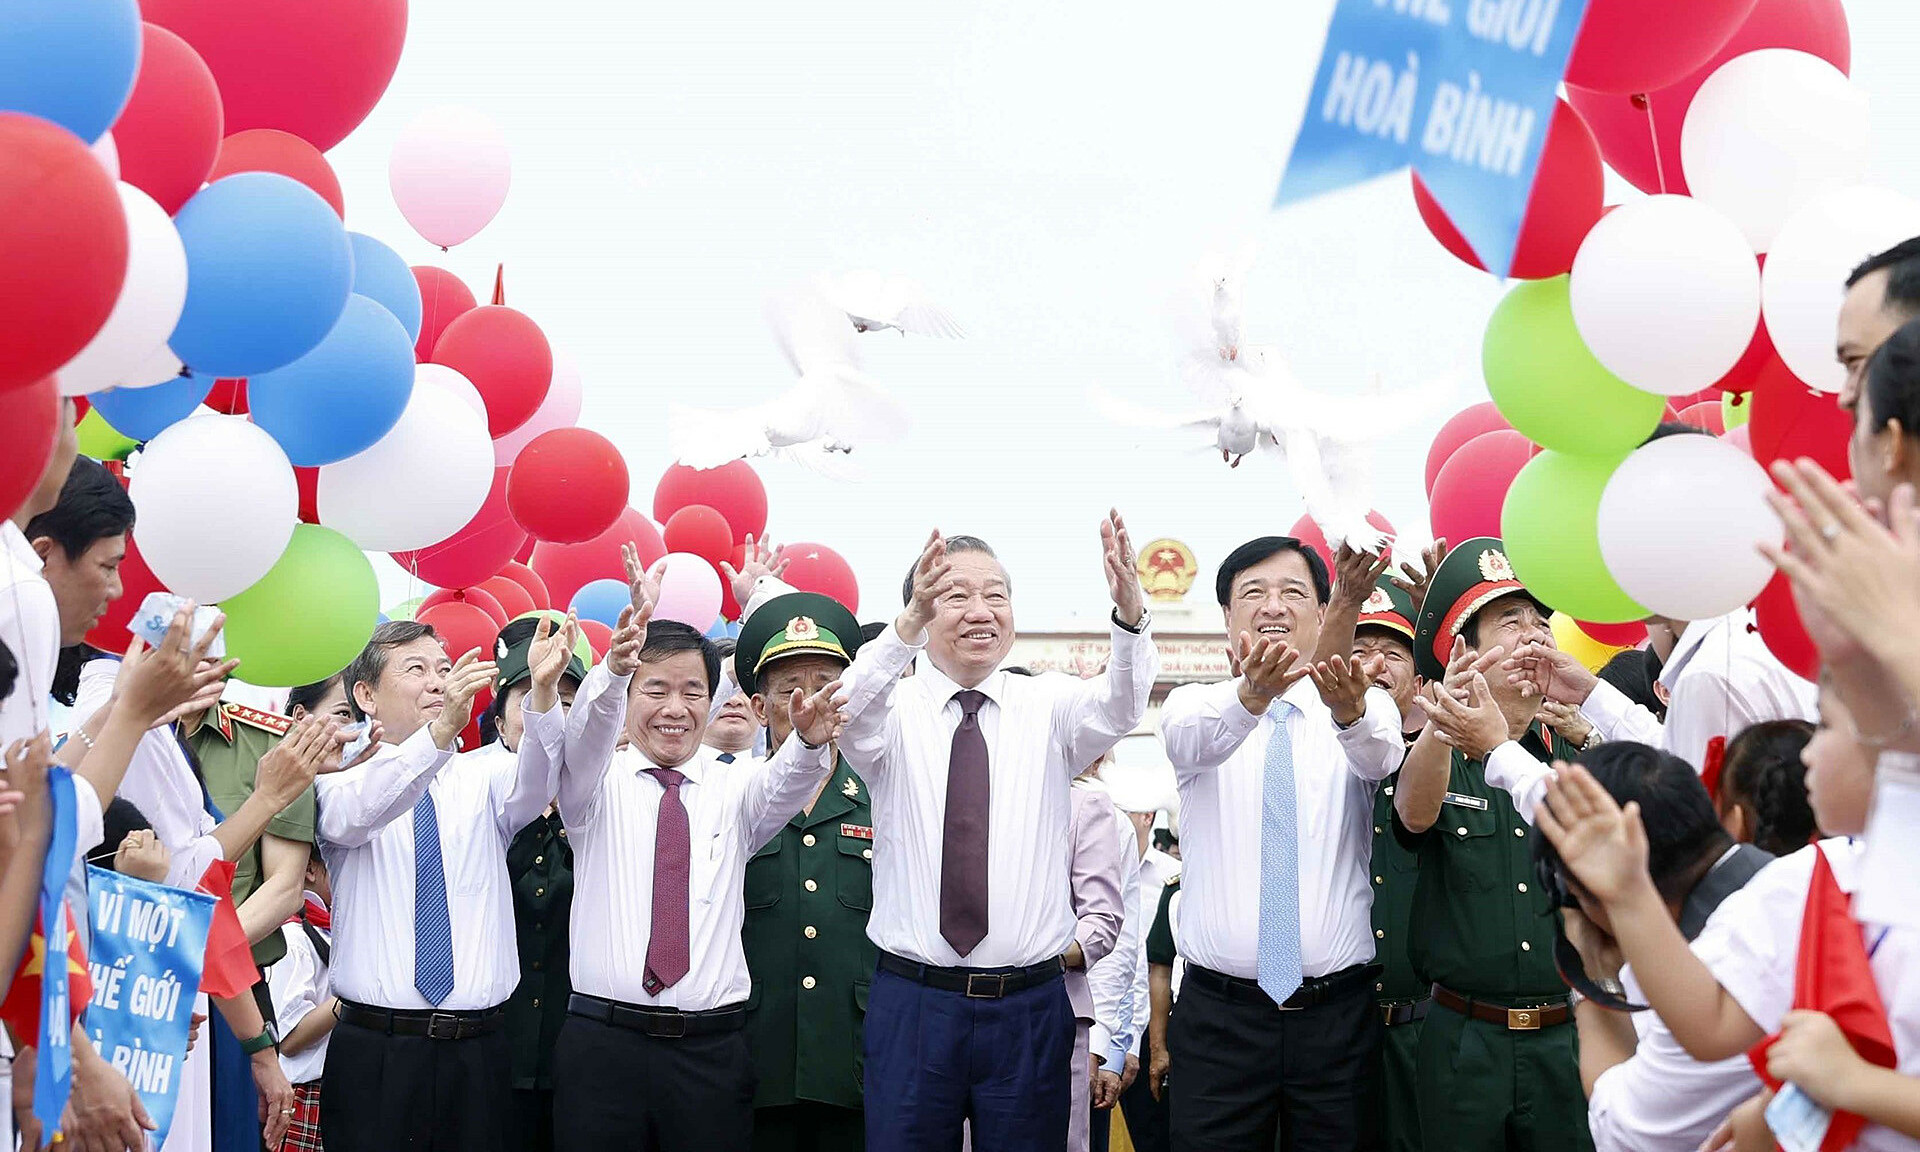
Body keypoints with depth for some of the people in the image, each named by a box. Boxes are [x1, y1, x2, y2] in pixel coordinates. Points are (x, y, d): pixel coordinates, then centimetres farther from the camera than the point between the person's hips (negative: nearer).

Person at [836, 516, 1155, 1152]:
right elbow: (851, 713, -21)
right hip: (912, 1000, -1)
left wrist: (1130, 614, -35)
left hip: (1030, 1006, 1)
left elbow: (1117, 706, -15)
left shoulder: (1047, 706, 5)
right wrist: (906, 625, -39)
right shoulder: (894, 709, 1)